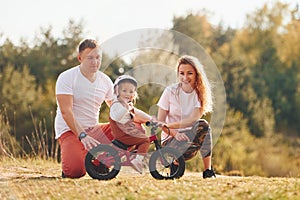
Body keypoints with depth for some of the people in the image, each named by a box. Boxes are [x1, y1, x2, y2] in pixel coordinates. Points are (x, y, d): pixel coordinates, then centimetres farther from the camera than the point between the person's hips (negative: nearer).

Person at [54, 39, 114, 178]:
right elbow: (66, 112, -19)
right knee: (75, 170, -33)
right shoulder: (66, 78, -10)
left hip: (94, 129, 6)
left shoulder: (105, 81, 8)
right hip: (70, 130, -6)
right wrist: (83, 136, -31)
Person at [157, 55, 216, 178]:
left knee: (203, 125, -31)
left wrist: (168, 125, -26)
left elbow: (193, 119, -16)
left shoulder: (200, 93, -2)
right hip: (169, 138, -2)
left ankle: (208, 170, -22)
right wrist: (174, 133, -26)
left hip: (189, 134, 2)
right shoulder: (170, 91, -5)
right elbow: (159, 122, -6)